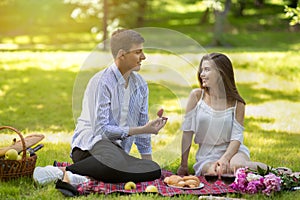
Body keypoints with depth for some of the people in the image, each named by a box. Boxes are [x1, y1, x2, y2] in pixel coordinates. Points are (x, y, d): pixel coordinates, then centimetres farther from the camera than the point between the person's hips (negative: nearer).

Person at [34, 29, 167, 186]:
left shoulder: (140, 84, 13)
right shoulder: (101, 82, -9)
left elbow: (142, 124, 22)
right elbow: (101, 129, -16)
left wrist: (148, 160, 18)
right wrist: (142, 130, -13)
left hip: (118, 149, 7)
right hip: (91, 142, -7)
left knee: (155, 171, -26)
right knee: (115, 163, -43)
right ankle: (63, 172, -26)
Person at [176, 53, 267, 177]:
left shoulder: (236, 103, -3)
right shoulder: (196, 96, -4)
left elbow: (236, 138, -7)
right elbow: (187, 132, -2)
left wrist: (225, 158, -27)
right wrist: (184, 165, -2)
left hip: (231, 150, 0)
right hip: (206, 156, 1)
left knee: (236, 165, -35)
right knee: (213, 172, -34)